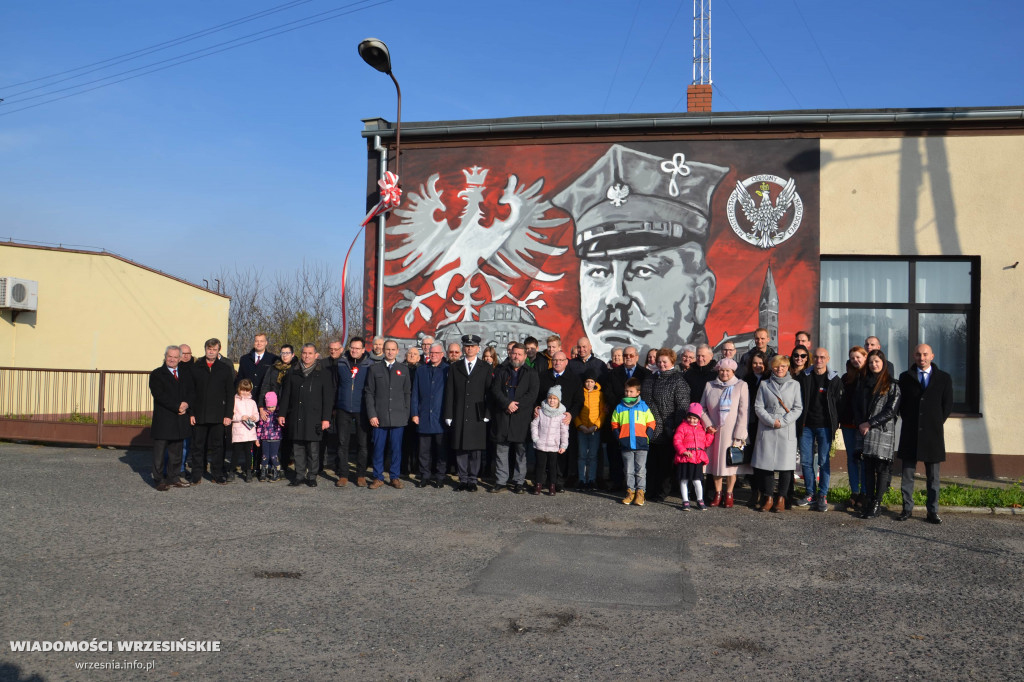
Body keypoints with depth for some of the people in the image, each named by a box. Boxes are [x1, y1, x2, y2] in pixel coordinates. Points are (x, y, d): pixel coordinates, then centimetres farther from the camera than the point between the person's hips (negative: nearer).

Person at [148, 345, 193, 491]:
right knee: (159, 452, 1)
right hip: (163, 421, -4)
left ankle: (173, 477, 18)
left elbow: (191, 392, 12)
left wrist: (186, 404, -10)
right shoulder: (156, 374, -1)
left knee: (176, 452, 10)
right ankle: (159, 480, 8)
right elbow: (159, 395, -12)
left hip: (180, 420, 5)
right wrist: (177, 407, -17)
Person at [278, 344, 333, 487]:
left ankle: (312, 477, 9)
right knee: (297, 448, 6)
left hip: (314, 418, -3)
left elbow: (328, 398, 1)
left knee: (313, 450, -1)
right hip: (296, 417, 3)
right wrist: (282, 414, 8)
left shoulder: (322, 374, 4)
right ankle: (299, 475, 16)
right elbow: (285, 395, 14)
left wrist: (326, 418, -5)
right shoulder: (293, 373, 12)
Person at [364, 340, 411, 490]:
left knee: (396, 449, 4)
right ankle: (378, 478, 13)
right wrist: (372, 415, -5)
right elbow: (369, 393, 3)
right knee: (378, 448, 2)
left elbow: (407, 394, 10)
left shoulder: (404, 369, 9)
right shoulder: (374, 368, 5)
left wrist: (406, 414, 3)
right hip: (379, 417, -1)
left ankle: (395, 477, 15)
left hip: (398, 418, 1)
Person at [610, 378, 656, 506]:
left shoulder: (643, 406, 4)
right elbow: (614, 424, 12)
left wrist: (647, 437, -4)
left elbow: (651, 423, 7)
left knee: (641, 470, 2)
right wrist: (619, 437, 1)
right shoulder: (619, 407, 7)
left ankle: (640, 492, 8)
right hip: (626, 445, 1)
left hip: (641, 444, -1)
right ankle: (630, 491, 14)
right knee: (629, 470, 7)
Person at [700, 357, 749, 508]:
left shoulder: (741, 386, -1)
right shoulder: (710, 386, 8)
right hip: (714, 432, 3)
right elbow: (702, 408, 13)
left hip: (731, 432, -3)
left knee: (730, 462, 0)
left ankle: (729, 494, 13)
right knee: (715, 462, 7)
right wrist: (708, 424, -2)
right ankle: (718, 493, 18)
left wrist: (738, 436, -11)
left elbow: (743, 412, -5)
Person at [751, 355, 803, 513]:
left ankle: (781, 498, 8)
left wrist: (783, 421, -8)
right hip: (767, 429, 1)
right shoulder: (764, 384, 10)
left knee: (786, 464, -3)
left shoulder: (794, 385, 9)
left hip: (787, 430, 0)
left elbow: (798, 408, 4)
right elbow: (758, 407, 4)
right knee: (766, 463, -1)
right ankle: (768, 498, 8)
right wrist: (771, 421, -10)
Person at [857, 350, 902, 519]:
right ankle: (868, 503, 8)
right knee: (868, 467, 5)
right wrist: (861, 424, -2)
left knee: (882, 467, -4)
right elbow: (856, 407, 14)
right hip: (866, 431, 5)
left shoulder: (892, 385, -1)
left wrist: (869, 423, -10)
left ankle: (876, 504, 0)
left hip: (884, 431, -4)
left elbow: (891, 411, -8)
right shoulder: (863, 384, 14)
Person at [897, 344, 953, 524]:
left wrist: (937, 423, 1)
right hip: (910, 433, 1)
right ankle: (907, 508, 12)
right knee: (907, 474, 4)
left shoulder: (944, 378, 6)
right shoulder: (905, 377, 7)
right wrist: (908, 421, 1)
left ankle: (933, 511, 11)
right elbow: (901, 403, 9)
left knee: (933, 476, 5)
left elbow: (948, 404, 7)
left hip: (933, 434, 0)